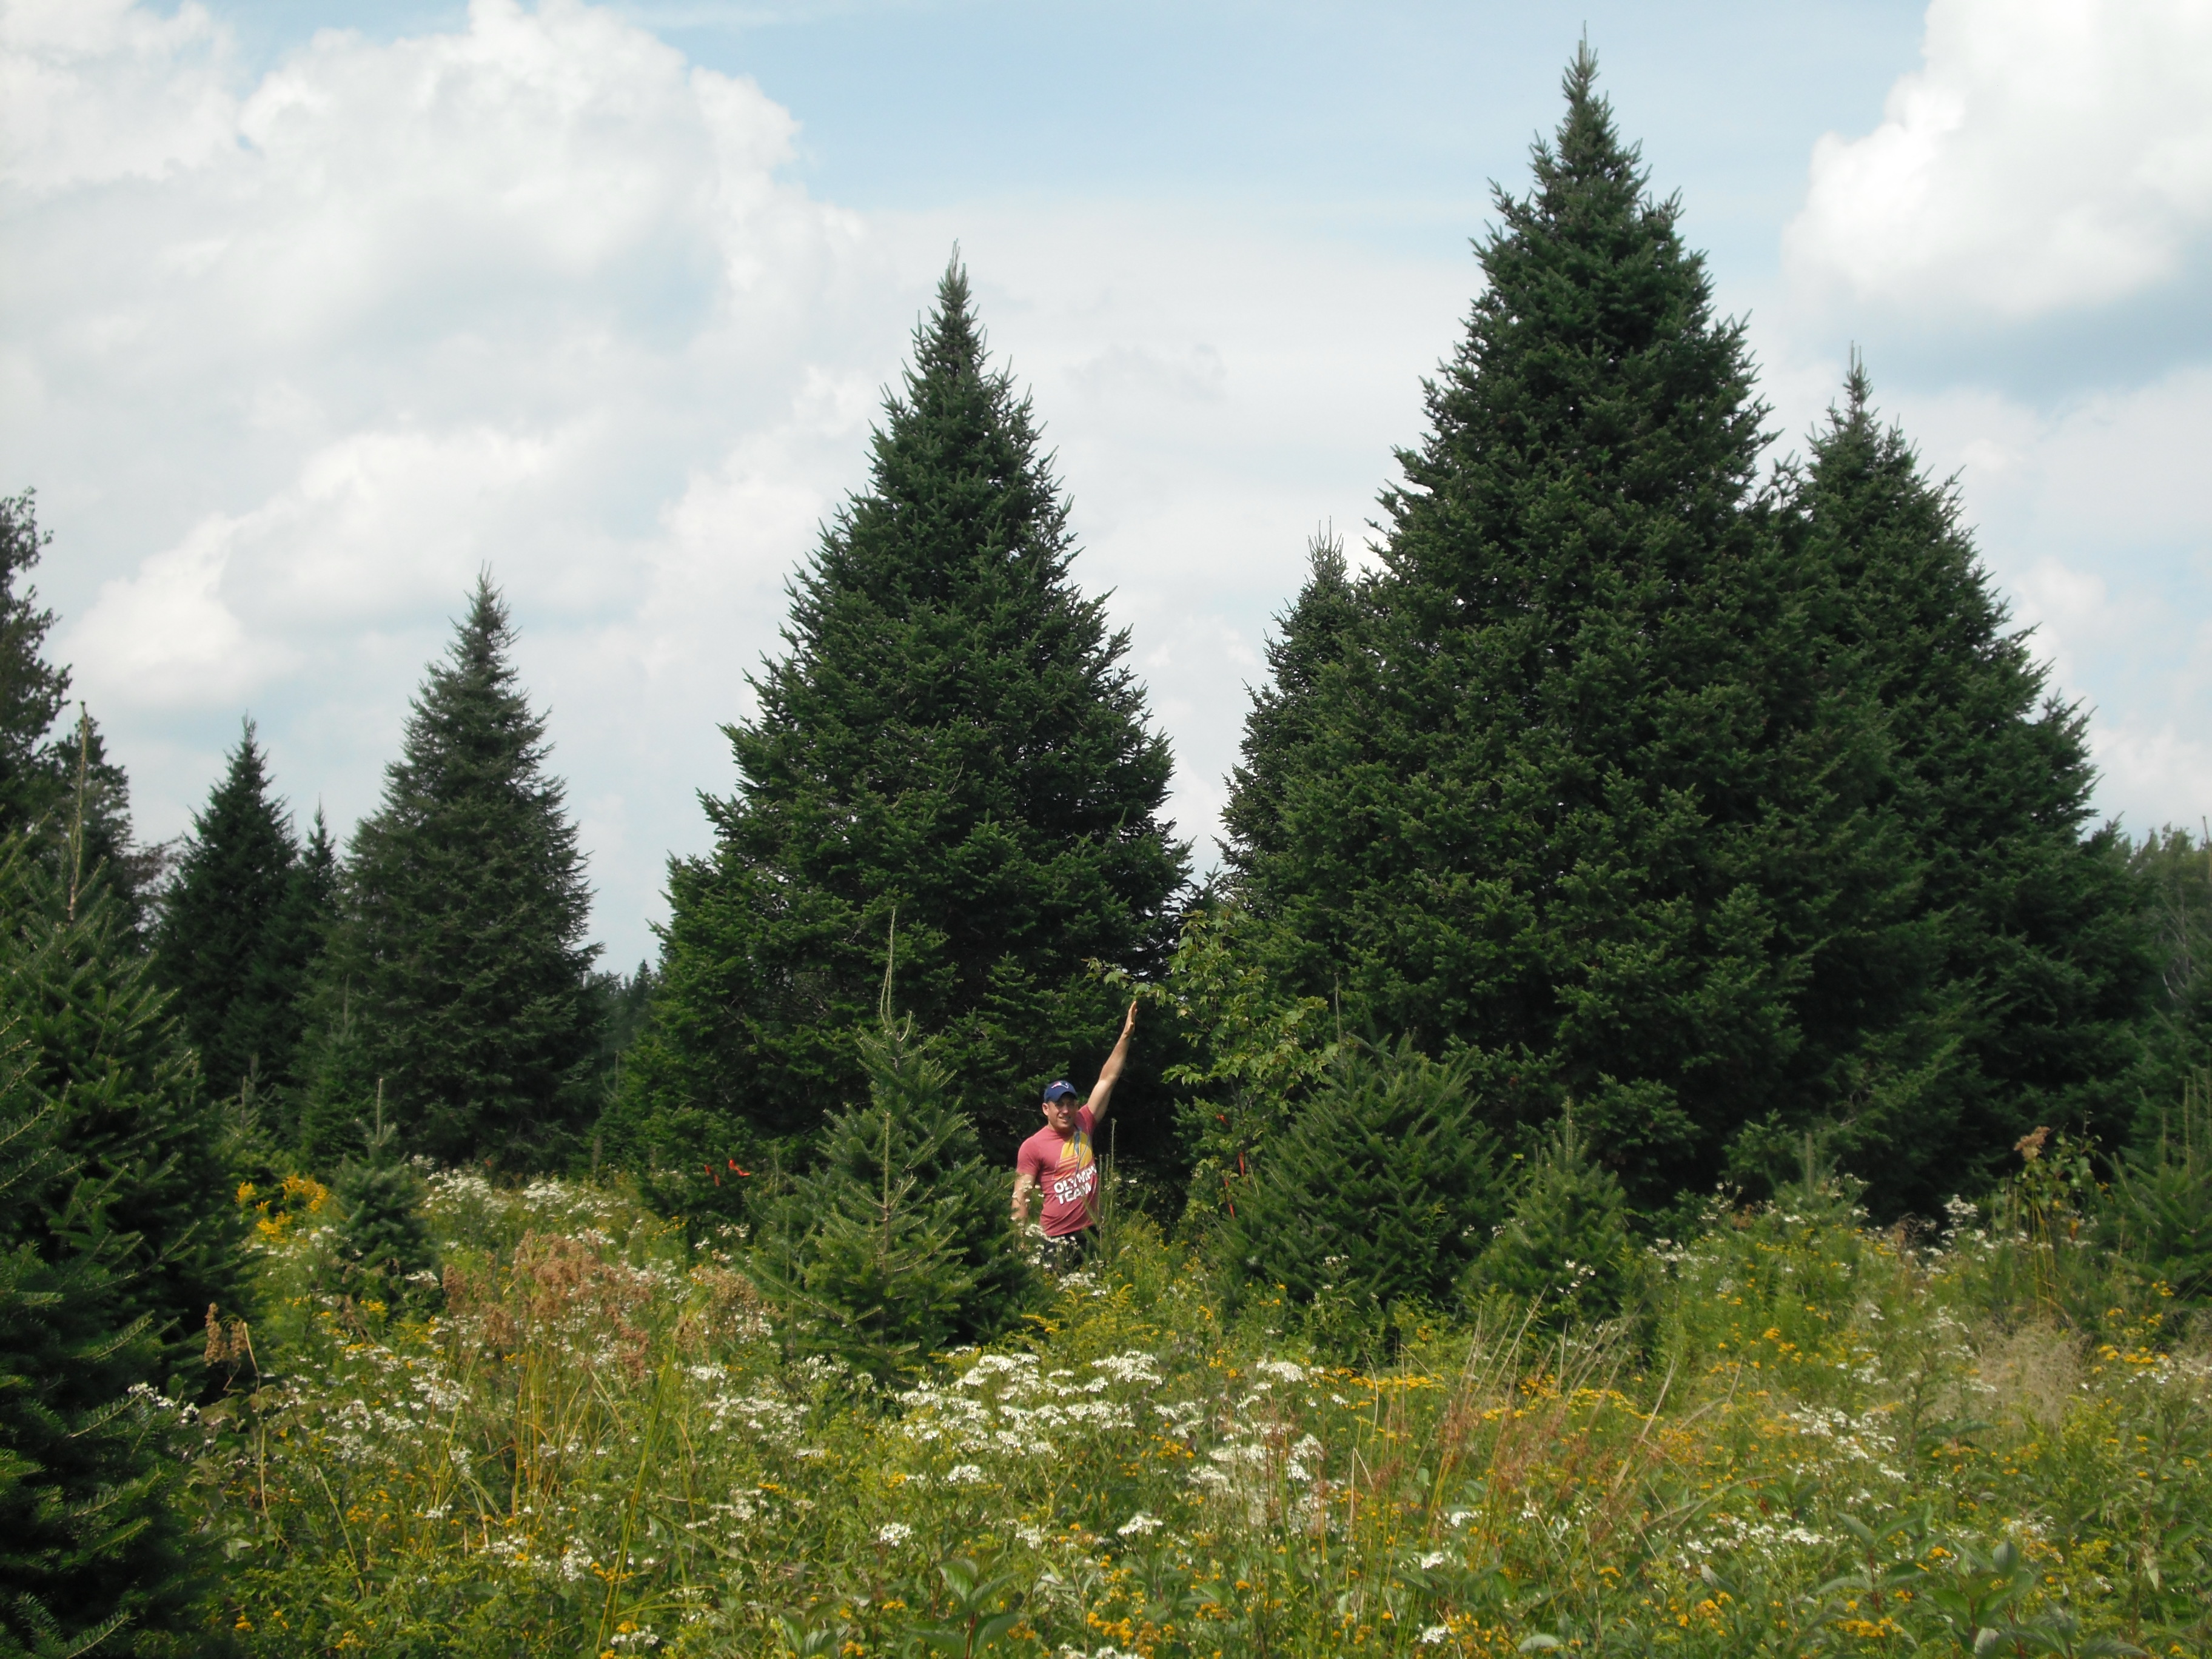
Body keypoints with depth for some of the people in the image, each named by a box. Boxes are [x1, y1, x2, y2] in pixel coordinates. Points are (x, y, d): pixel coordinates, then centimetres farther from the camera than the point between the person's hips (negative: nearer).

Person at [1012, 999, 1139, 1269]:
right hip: (1057, 1241, -5)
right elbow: (1020, 1197, -4)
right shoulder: (1033, 1147, -3)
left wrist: (1125, 1036, 9)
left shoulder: (1084, 1126, 8)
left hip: (1092, 1233, 5)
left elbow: (1107, 1080, 10)